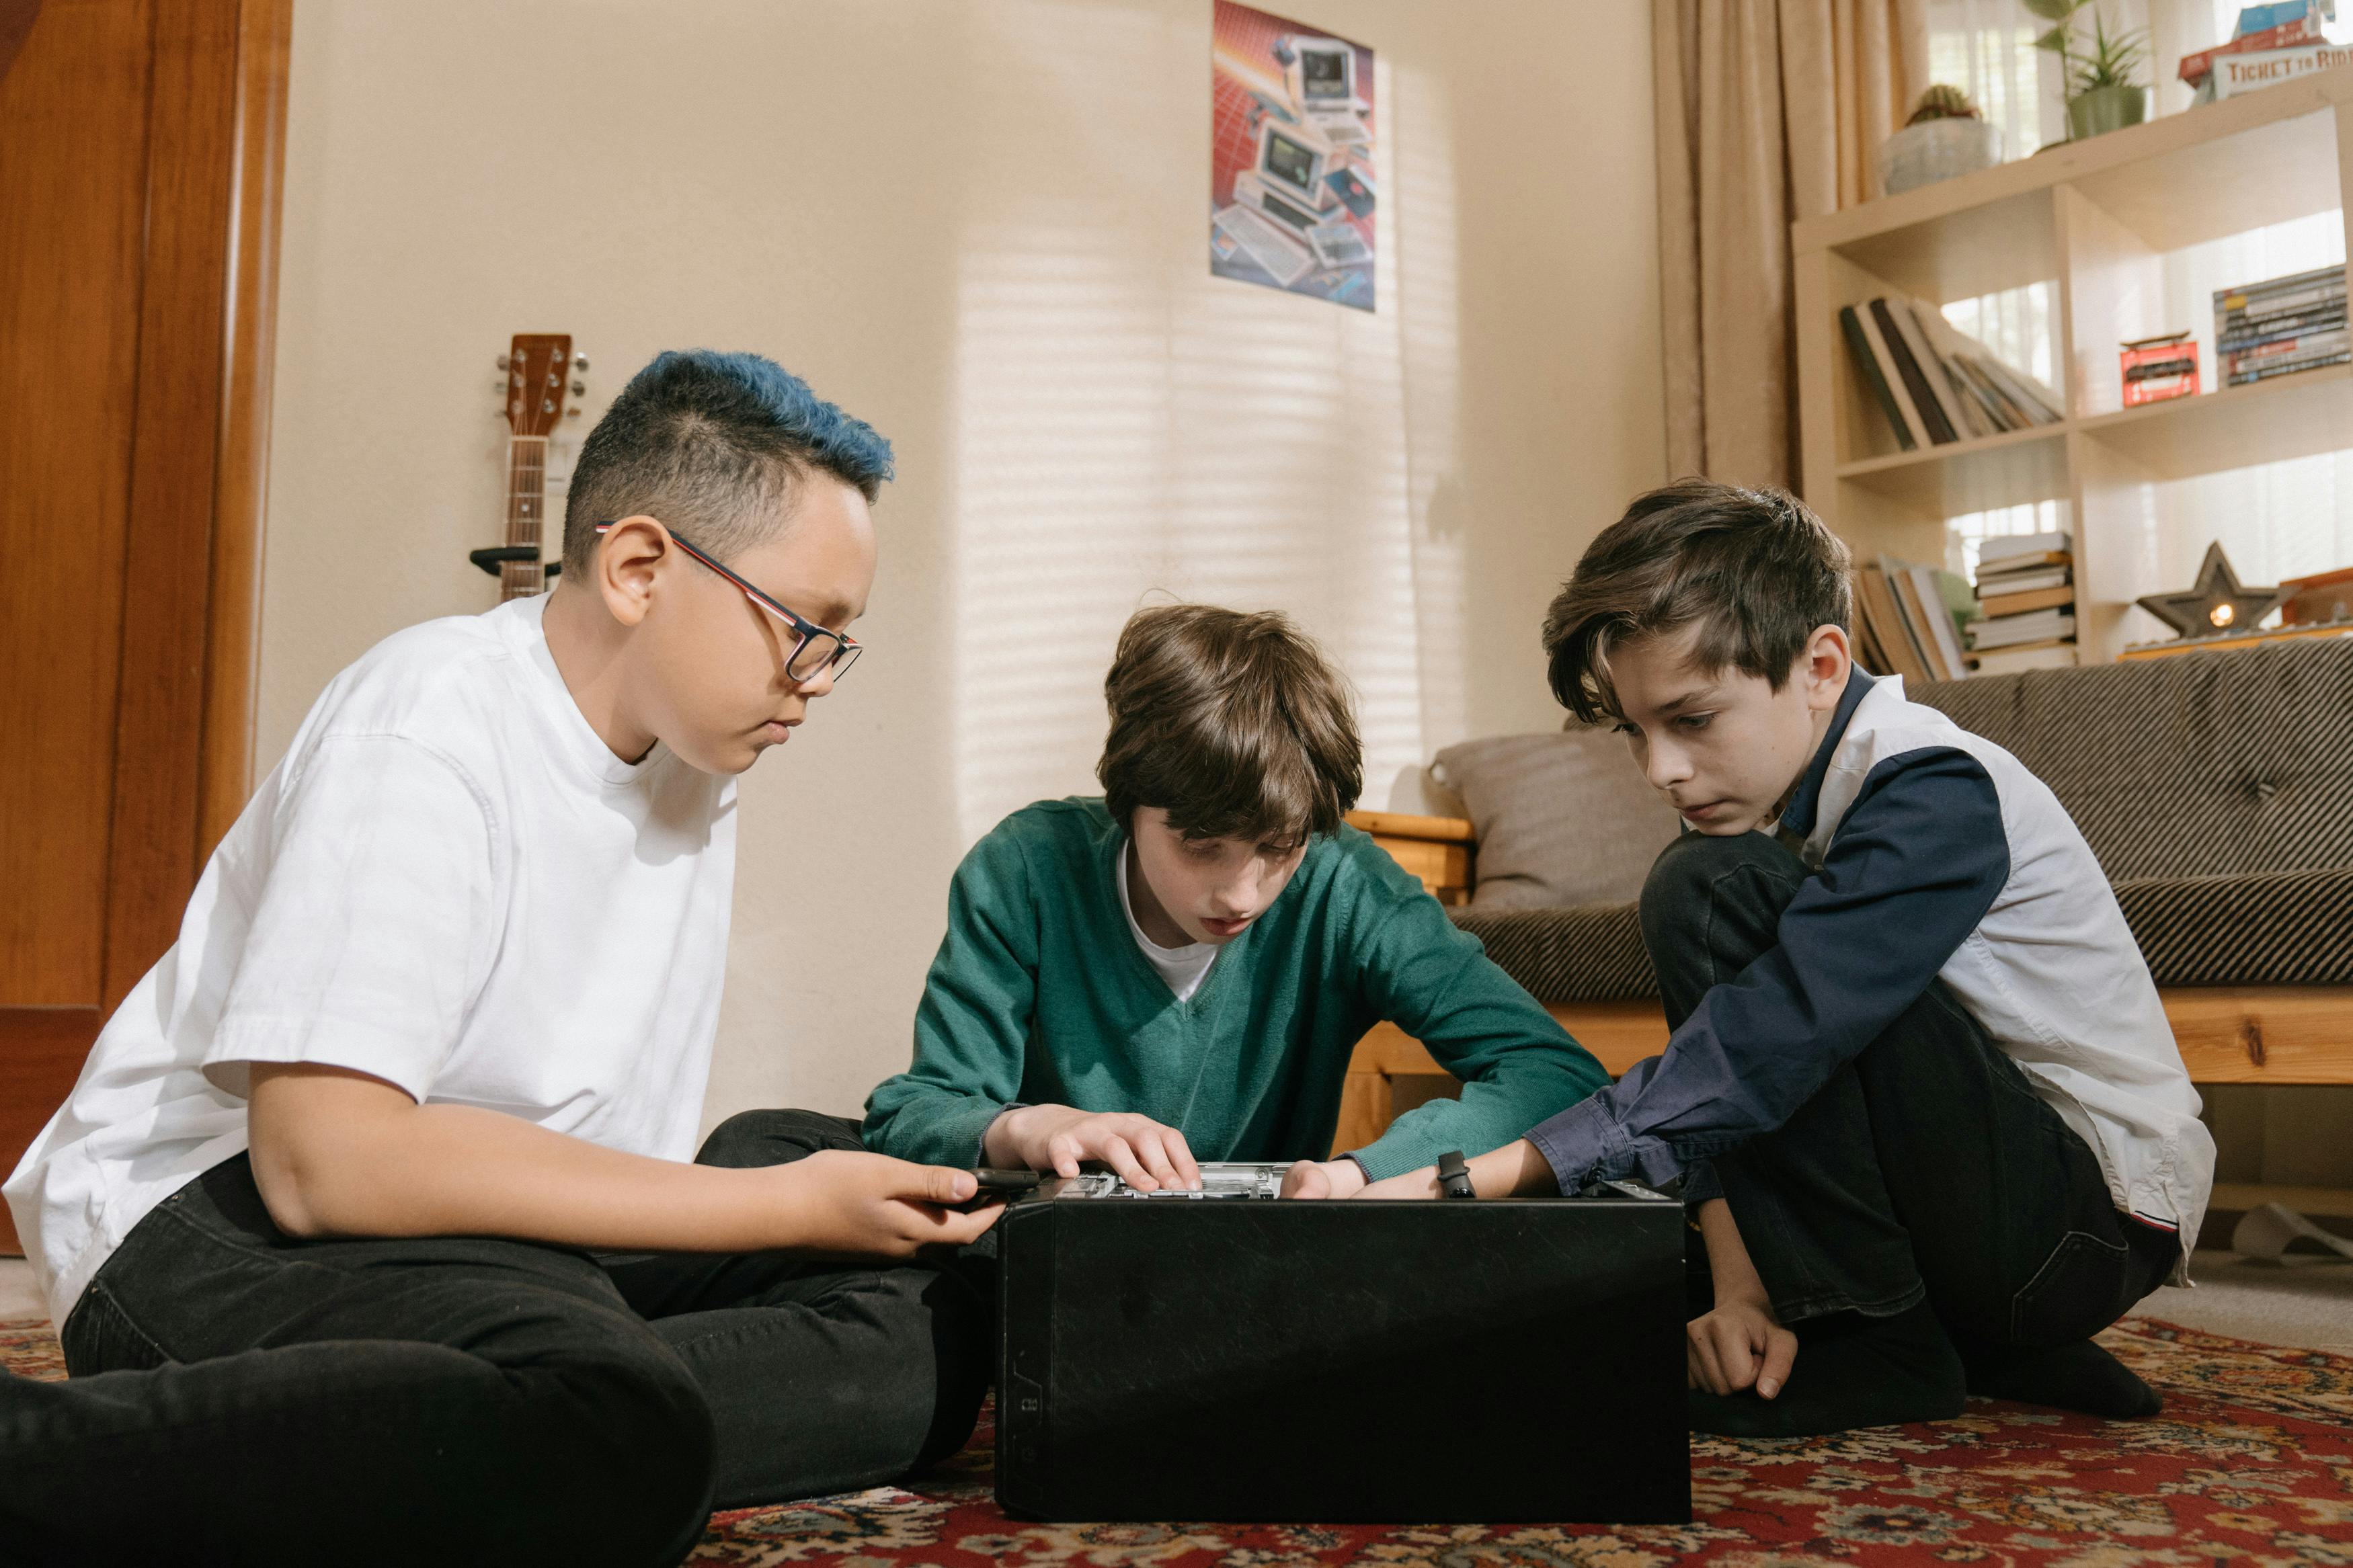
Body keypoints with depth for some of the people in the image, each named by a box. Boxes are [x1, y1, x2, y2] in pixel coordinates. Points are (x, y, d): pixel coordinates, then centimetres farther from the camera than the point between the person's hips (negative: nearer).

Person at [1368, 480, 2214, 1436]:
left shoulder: (1935, 791, -23)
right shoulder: (1751, 804, 2)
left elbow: (1766, 1044, -35)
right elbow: (1718, 1085, -2)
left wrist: (1495, 1171, -37)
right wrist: (1740, 1286, -15)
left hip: (2096, 1220, -8)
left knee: (1710, 893, -22)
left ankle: (1876, 1342, -14)